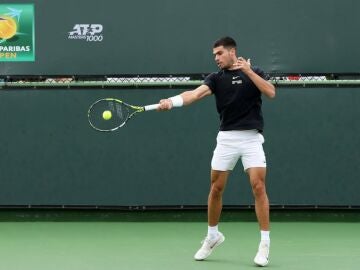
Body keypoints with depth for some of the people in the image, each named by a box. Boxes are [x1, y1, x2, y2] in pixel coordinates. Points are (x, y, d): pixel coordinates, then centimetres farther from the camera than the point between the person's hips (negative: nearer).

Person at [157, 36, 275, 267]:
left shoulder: (255, 72, 4)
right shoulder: (216, 78, 6)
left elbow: (271, 92, -12)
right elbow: (195, 94, -11)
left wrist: (248, 71, -17)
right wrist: (171, 101, -29)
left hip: (251, 138, -2)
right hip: (226, 138, 2)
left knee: (258, 186, -12)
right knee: (216, 188, 6)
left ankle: (265, 242, -5)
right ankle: (213, 235, 26)